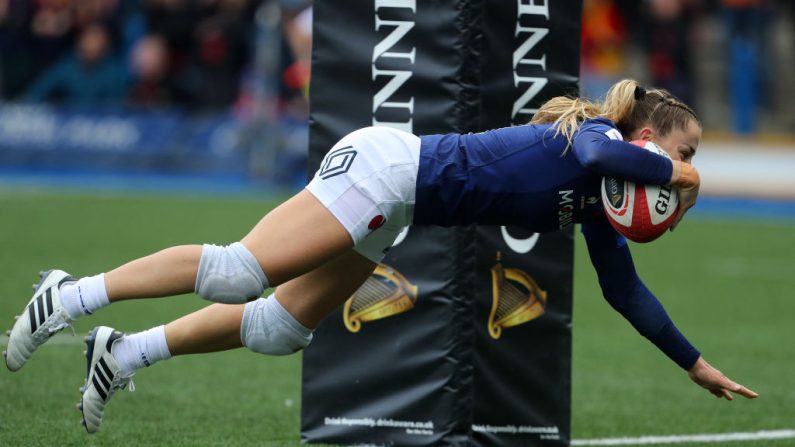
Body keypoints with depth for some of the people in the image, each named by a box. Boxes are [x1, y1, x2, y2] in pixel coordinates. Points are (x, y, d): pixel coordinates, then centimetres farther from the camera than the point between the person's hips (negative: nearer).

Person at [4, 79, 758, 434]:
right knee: (237, 273, -18)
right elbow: (596, 155, -36)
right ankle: (73, 296, -16)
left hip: (387, 212, 9)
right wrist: (669, 173, -21)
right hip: (387, 168, -9)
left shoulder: (597, 202, 15)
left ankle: (123, 353, 7)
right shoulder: (596, 138, -10)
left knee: (278, 328, 5)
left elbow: (625, 292, 23)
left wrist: (695, 364, 23)